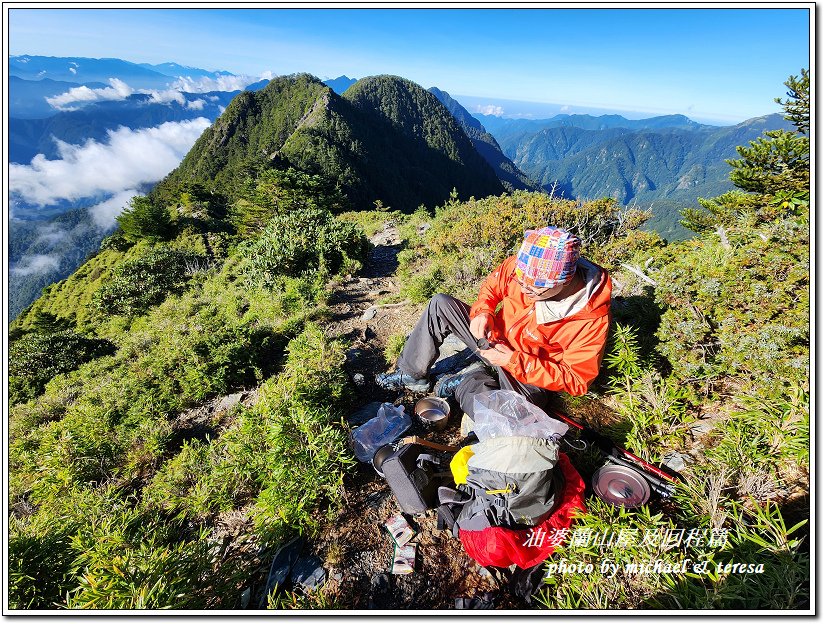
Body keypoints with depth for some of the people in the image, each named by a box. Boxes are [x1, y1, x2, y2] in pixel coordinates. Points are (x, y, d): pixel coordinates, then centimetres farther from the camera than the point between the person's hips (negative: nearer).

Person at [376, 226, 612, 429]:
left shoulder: (591, 320, -29)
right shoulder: (522, 264, -19)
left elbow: (576, 381, -21)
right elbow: (492, 285, 1)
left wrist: (514, 361, -30)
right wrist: (482, 312, -21)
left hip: (531, 376, -4)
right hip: (495, 340, 5)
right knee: (440, 304, -8)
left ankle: (464, 384, -2)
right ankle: (412, 374, 5)